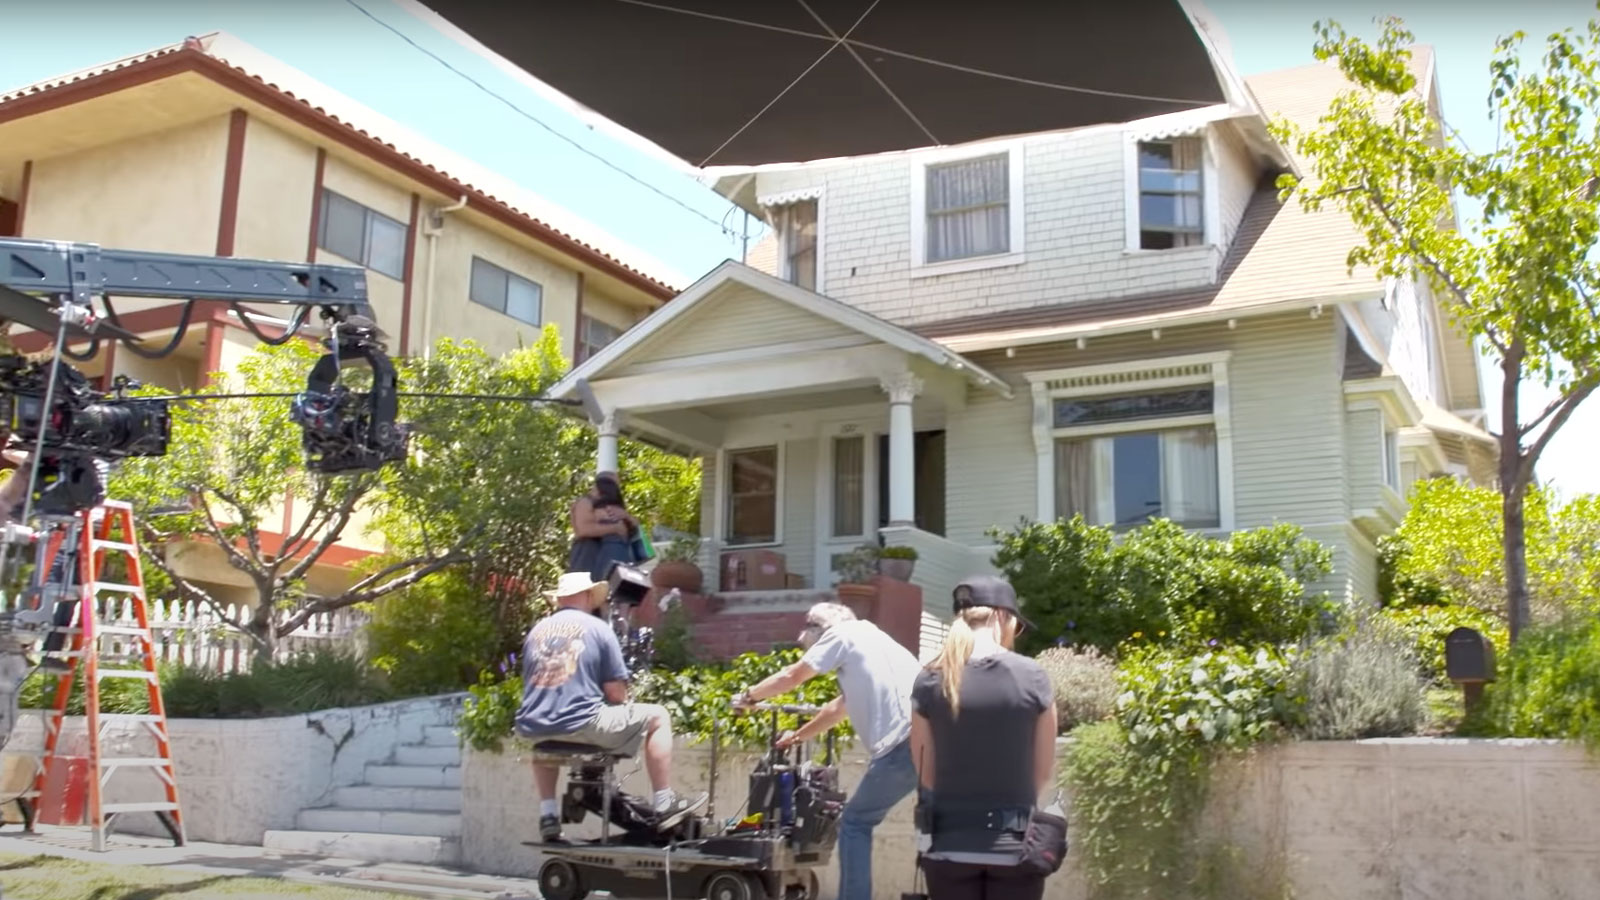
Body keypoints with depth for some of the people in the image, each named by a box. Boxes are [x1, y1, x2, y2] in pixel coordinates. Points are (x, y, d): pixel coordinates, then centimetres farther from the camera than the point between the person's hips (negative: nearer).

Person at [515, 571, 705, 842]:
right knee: (656, 717, 11)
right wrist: (621, 703, 21)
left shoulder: (536, 630, 15)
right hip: (580, 725, -5)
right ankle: (665, 806, 9)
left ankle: (548, 815, 29)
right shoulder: (597, 628, 2)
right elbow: (616, 693, -2)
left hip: (534, 728, 5)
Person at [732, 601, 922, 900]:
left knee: (855, 824, 6)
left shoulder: (842, 633, 9)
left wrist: (749, 696, 30)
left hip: (906, 743, -8)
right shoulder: (864, 639, 34)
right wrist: (798, 736, 55)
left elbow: (792, 678, 15)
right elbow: (840, 707, 44)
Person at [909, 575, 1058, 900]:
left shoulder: (931, 680, -6)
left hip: (950, 844, 1)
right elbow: (1043, 770, 0)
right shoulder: (1033, 677, -8)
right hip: (1014, 844, -1)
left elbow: (926, 772, -1)